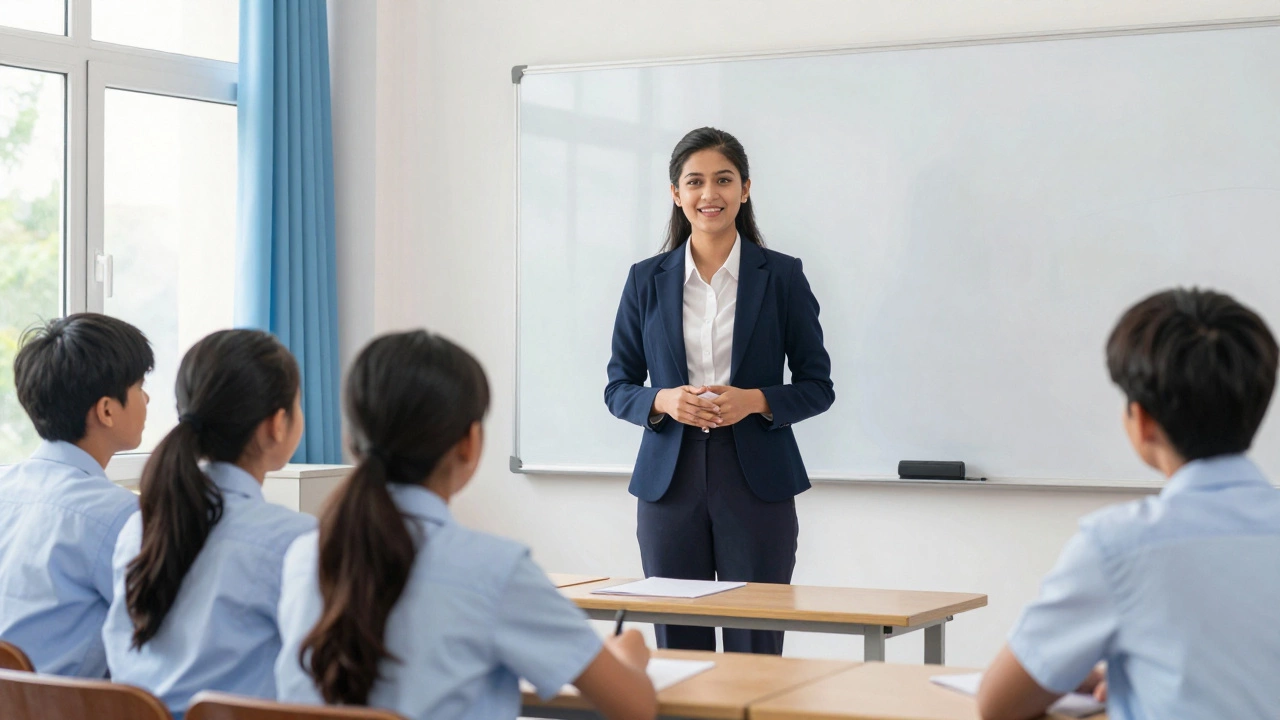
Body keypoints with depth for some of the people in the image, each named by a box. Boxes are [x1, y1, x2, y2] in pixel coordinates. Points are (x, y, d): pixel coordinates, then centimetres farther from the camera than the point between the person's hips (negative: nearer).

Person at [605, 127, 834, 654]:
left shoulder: (782, 275, 3)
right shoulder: (647, 280, 7)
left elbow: (818, 386, 5)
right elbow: (618, 387, 10)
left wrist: (755, 400, -13)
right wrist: (662, 401, -11)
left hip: (756, 483, -1)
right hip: (670, 481, 2)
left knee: (756, 651, -2)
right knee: (678, 649, 3)